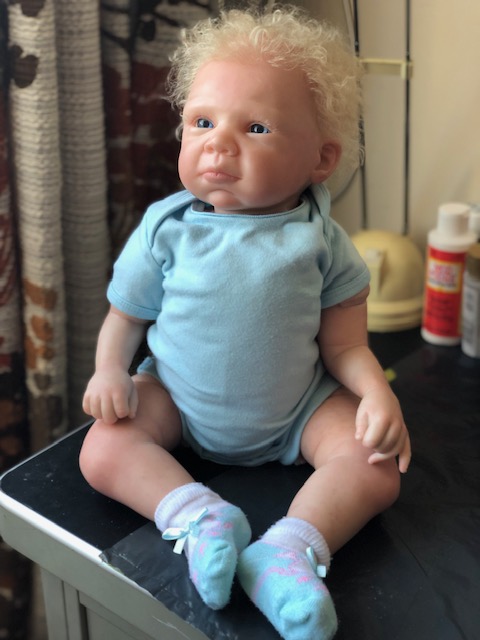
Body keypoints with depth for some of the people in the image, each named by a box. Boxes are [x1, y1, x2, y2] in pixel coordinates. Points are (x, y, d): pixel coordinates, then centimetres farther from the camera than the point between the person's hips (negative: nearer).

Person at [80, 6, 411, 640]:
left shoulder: (319, 239, -13)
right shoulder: (166, 228, -11)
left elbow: (342, 345, -9)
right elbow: (126, 313, 0)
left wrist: (377, 392, -27)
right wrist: (110, 371, -19)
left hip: (295, 408, 0)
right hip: (180, 400, 1)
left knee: (378, 463, -19)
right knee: (103, 450, -20)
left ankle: (291, 548, -31)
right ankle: (197, 514, -30)